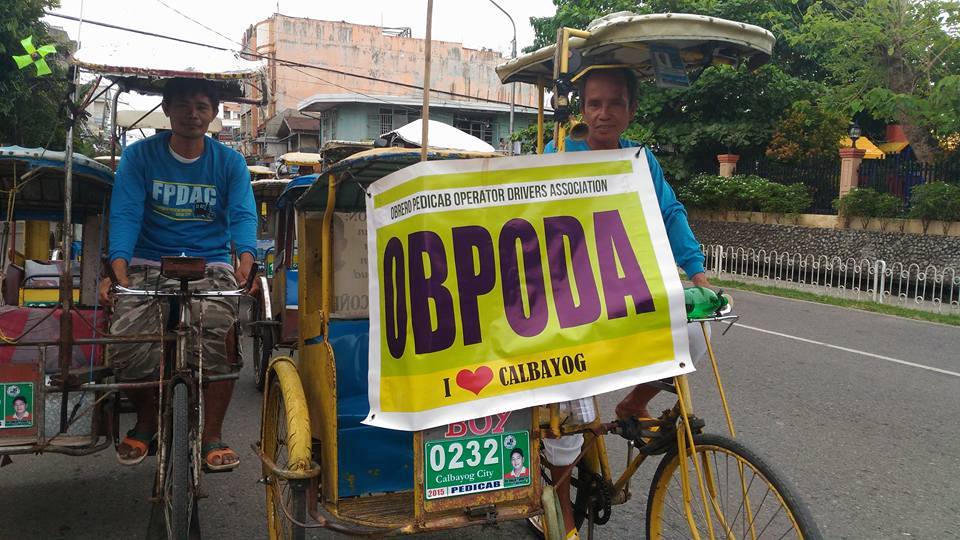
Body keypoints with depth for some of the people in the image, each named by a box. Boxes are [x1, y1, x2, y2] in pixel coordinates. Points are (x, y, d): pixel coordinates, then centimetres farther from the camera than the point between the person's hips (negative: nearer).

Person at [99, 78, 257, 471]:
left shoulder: (230, 162, 4)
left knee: (219, 335, -30)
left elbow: (243, 215, -7)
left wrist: (246, 262, -28)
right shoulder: (139, 156, 3)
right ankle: (146, 420, 11)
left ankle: (212, 436, -11)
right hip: (149, 265, 1)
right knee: (125, 345, -22)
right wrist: (118, 269, -24)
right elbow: (125, 214, -7)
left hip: (210, 267, 0)